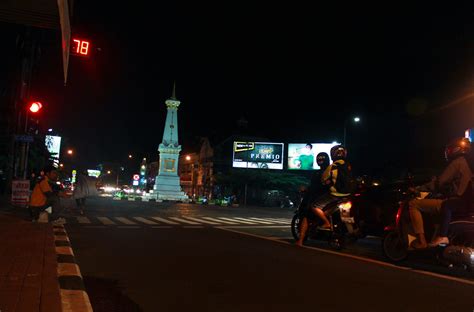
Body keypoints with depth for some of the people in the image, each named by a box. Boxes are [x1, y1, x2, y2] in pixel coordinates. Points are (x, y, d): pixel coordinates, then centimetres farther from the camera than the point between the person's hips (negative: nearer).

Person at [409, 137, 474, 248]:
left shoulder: (457, 162, -12)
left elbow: (439, 183, -16)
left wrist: (418, 189, -9)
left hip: (453, 203, -10)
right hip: (464, 203, 10)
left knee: (413, 204, -14)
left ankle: (421, 241, -17)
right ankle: (442, 235, 26)